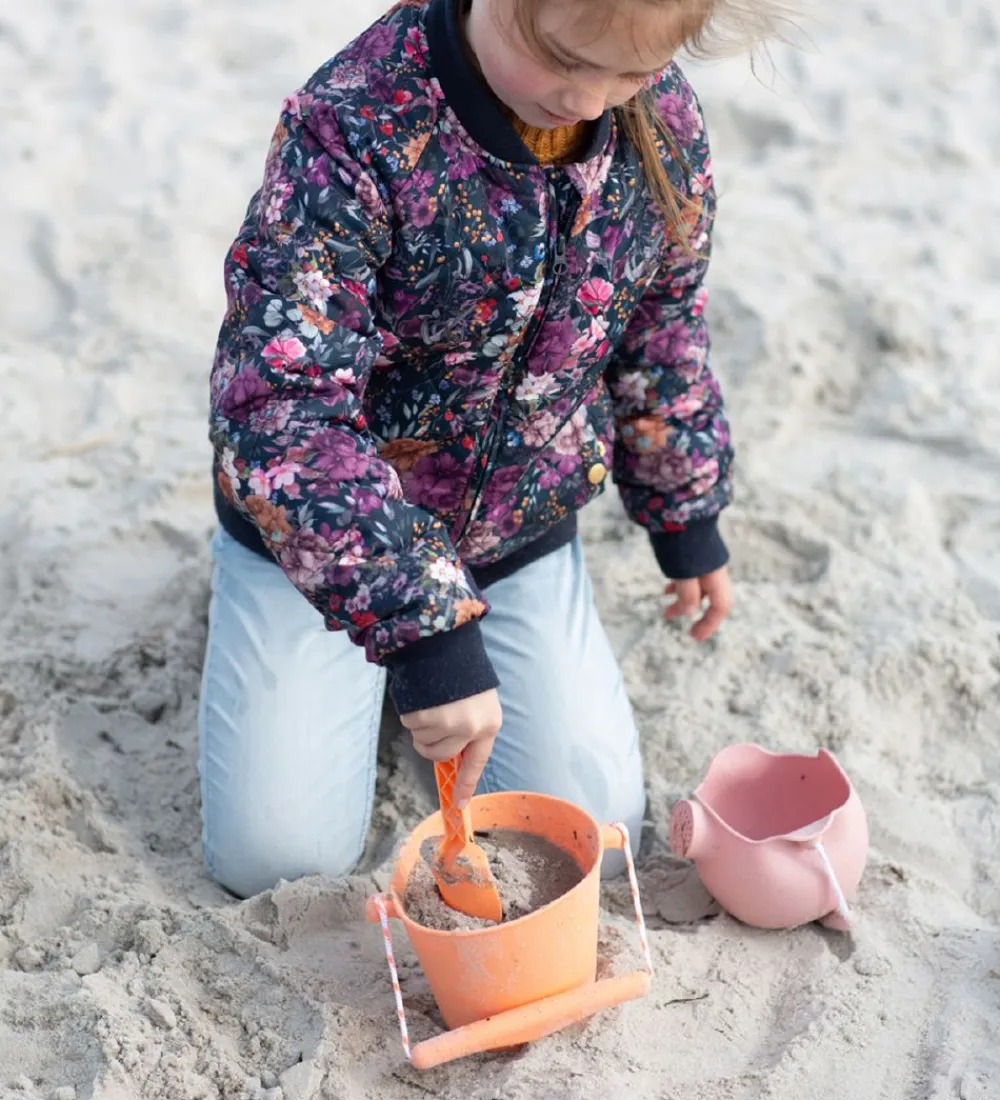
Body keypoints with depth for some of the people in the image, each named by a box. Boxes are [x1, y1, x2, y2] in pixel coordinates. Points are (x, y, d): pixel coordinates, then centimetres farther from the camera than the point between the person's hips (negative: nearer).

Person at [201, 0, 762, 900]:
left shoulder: (662, 119, -13)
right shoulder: (357, 127, -30)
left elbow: (663, 325, 4)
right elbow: (276, 401, -36)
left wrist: (686, 511, 12)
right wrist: (419, 624, -41)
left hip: (521, 529, 4)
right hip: (323, 525, -3)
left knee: (592, 828, 1)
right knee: (276, 853, -3)